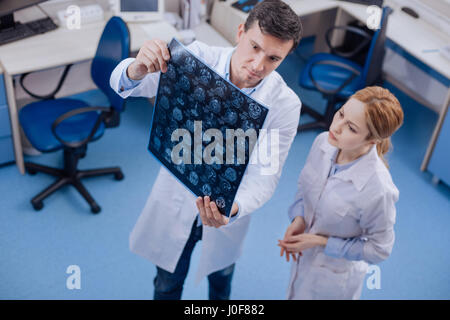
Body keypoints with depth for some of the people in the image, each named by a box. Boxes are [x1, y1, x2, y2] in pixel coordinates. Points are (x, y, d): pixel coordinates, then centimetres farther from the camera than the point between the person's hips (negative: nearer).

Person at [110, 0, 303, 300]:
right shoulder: (198, 58, -23)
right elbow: (124, 84, -22)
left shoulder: (285, 105, -24)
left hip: (225, 210, 1)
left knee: (221, 277, 31)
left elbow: (266, 175, -23)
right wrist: (136, 70, -49)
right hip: (176, 200, 0)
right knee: (167, 284, 24)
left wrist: (233, 209, -44)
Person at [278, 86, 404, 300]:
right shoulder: (323, 142, -19)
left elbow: (379, 249, -20)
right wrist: (298, 218, -14)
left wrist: (321, 242, -22)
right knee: (295, 294, 31)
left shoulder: (377, 190, -37)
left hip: (333, 277, -5)